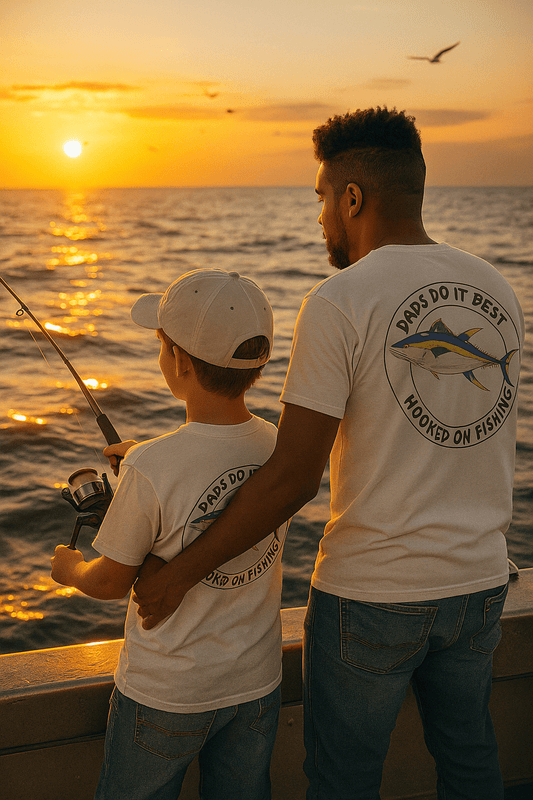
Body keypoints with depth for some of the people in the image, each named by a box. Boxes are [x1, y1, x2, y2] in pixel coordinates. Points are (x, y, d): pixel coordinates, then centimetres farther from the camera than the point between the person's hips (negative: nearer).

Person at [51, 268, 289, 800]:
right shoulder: (280, 450, -10)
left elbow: (111, 583, -12)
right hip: (257, 685, 5)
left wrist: (69, 569, 10)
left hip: (166, 695, -4)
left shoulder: (152, 470, -26)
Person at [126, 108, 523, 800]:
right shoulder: (498, 290, 3)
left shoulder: (339, 303, -18)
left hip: (372, 594, -6)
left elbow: (292, 480, -20)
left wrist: (182, 572, -11)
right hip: (479, 584, 6)